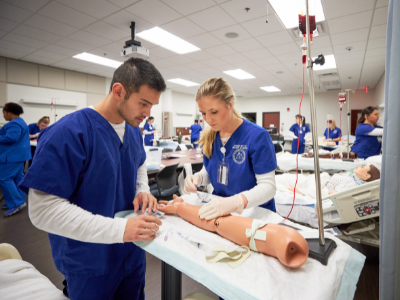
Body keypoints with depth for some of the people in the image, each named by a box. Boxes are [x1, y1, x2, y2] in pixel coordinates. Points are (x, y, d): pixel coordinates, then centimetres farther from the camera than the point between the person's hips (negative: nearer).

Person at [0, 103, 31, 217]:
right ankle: (19, 201, 16)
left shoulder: (14, 124, -17)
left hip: (12, 155, -11)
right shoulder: (20, 122, 18)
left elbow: (10, 138, -27)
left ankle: (16, 203, -8)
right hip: (19, 154, 11)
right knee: (17, 177, 11)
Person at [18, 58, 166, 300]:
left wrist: (142, 190, -7)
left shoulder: (134, 130, -2)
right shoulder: (68, 133, -25)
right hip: (89, 263, -6)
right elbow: (43, 209, -26)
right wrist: (119, 229, -32)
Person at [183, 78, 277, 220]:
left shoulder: (257, 136, -14)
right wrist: (198, 177, -9)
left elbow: (268, 186, -17)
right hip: (219, 212, 4)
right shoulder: (209, 137, 3)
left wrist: (235, 202, -34)